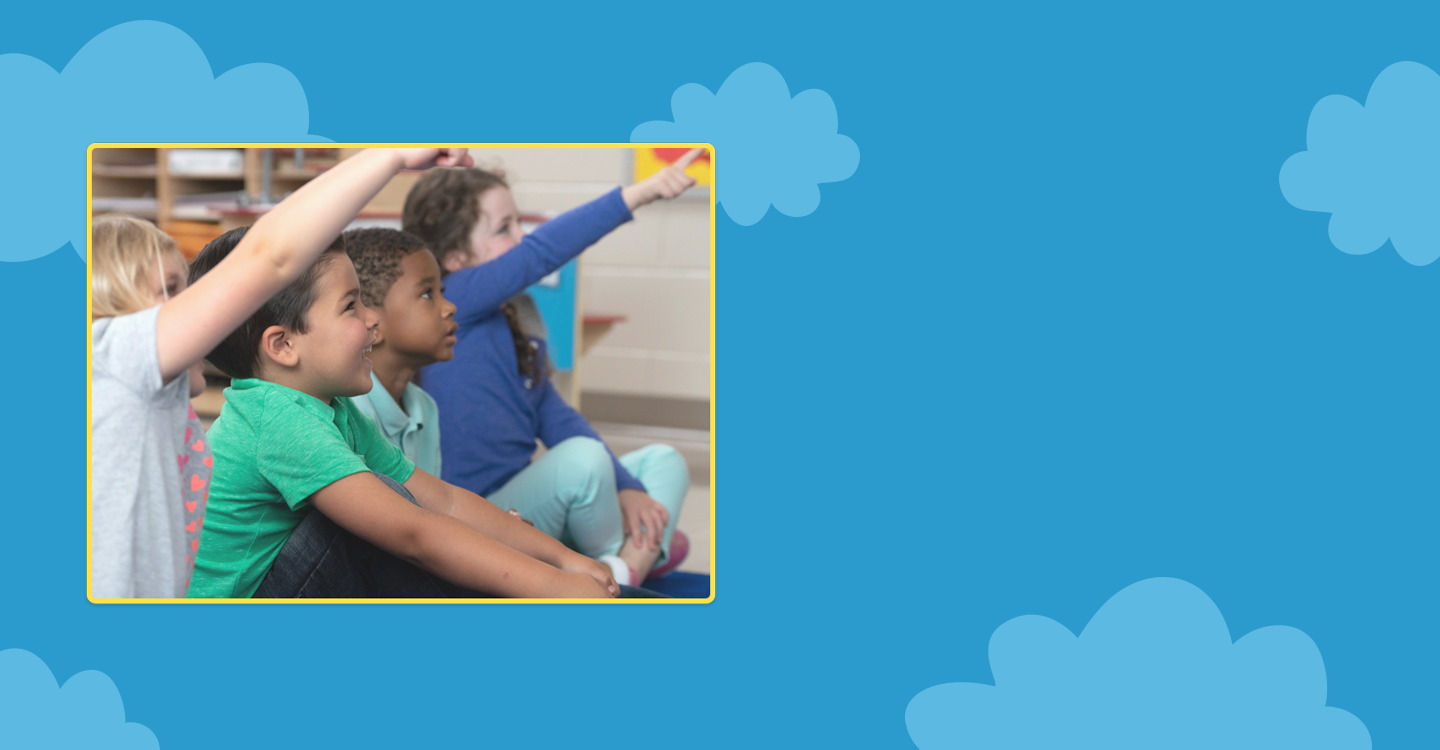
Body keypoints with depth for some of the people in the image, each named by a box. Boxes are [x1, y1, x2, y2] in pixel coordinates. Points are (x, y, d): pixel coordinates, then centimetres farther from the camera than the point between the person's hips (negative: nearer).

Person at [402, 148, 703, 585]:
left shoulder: (515, 323, 12)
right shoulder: (448, 304, -12)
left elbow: (555, 417, 9)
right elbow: (538, 254, -27)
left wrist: (623, 487, -4)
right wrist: (639, 194, -32)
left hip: (520, 494, 9)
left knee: (663, 461, 9)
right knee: (583, 458, -32)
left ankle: (625, 567, -19)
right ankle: (617, 557, -2)